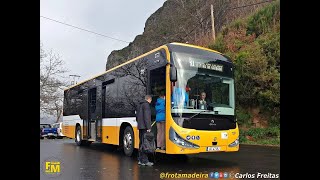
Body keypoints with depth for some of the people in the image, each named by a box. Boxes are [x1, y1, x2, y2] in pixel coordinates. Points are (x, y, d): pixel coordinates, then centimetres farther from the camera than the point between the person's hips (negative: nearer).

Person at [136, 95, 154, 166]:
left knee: (141, 143, 13)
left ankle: (140, 160, 17)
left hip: (140, 126, 10)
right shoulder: (146, 105, -10)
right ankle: (145, 160, -8)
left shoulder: (140, 104, 20)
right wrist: (148, 127, -19)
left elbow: (137, 116, 24)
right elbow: (146, 117, -18)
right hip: (144, 127, -10)